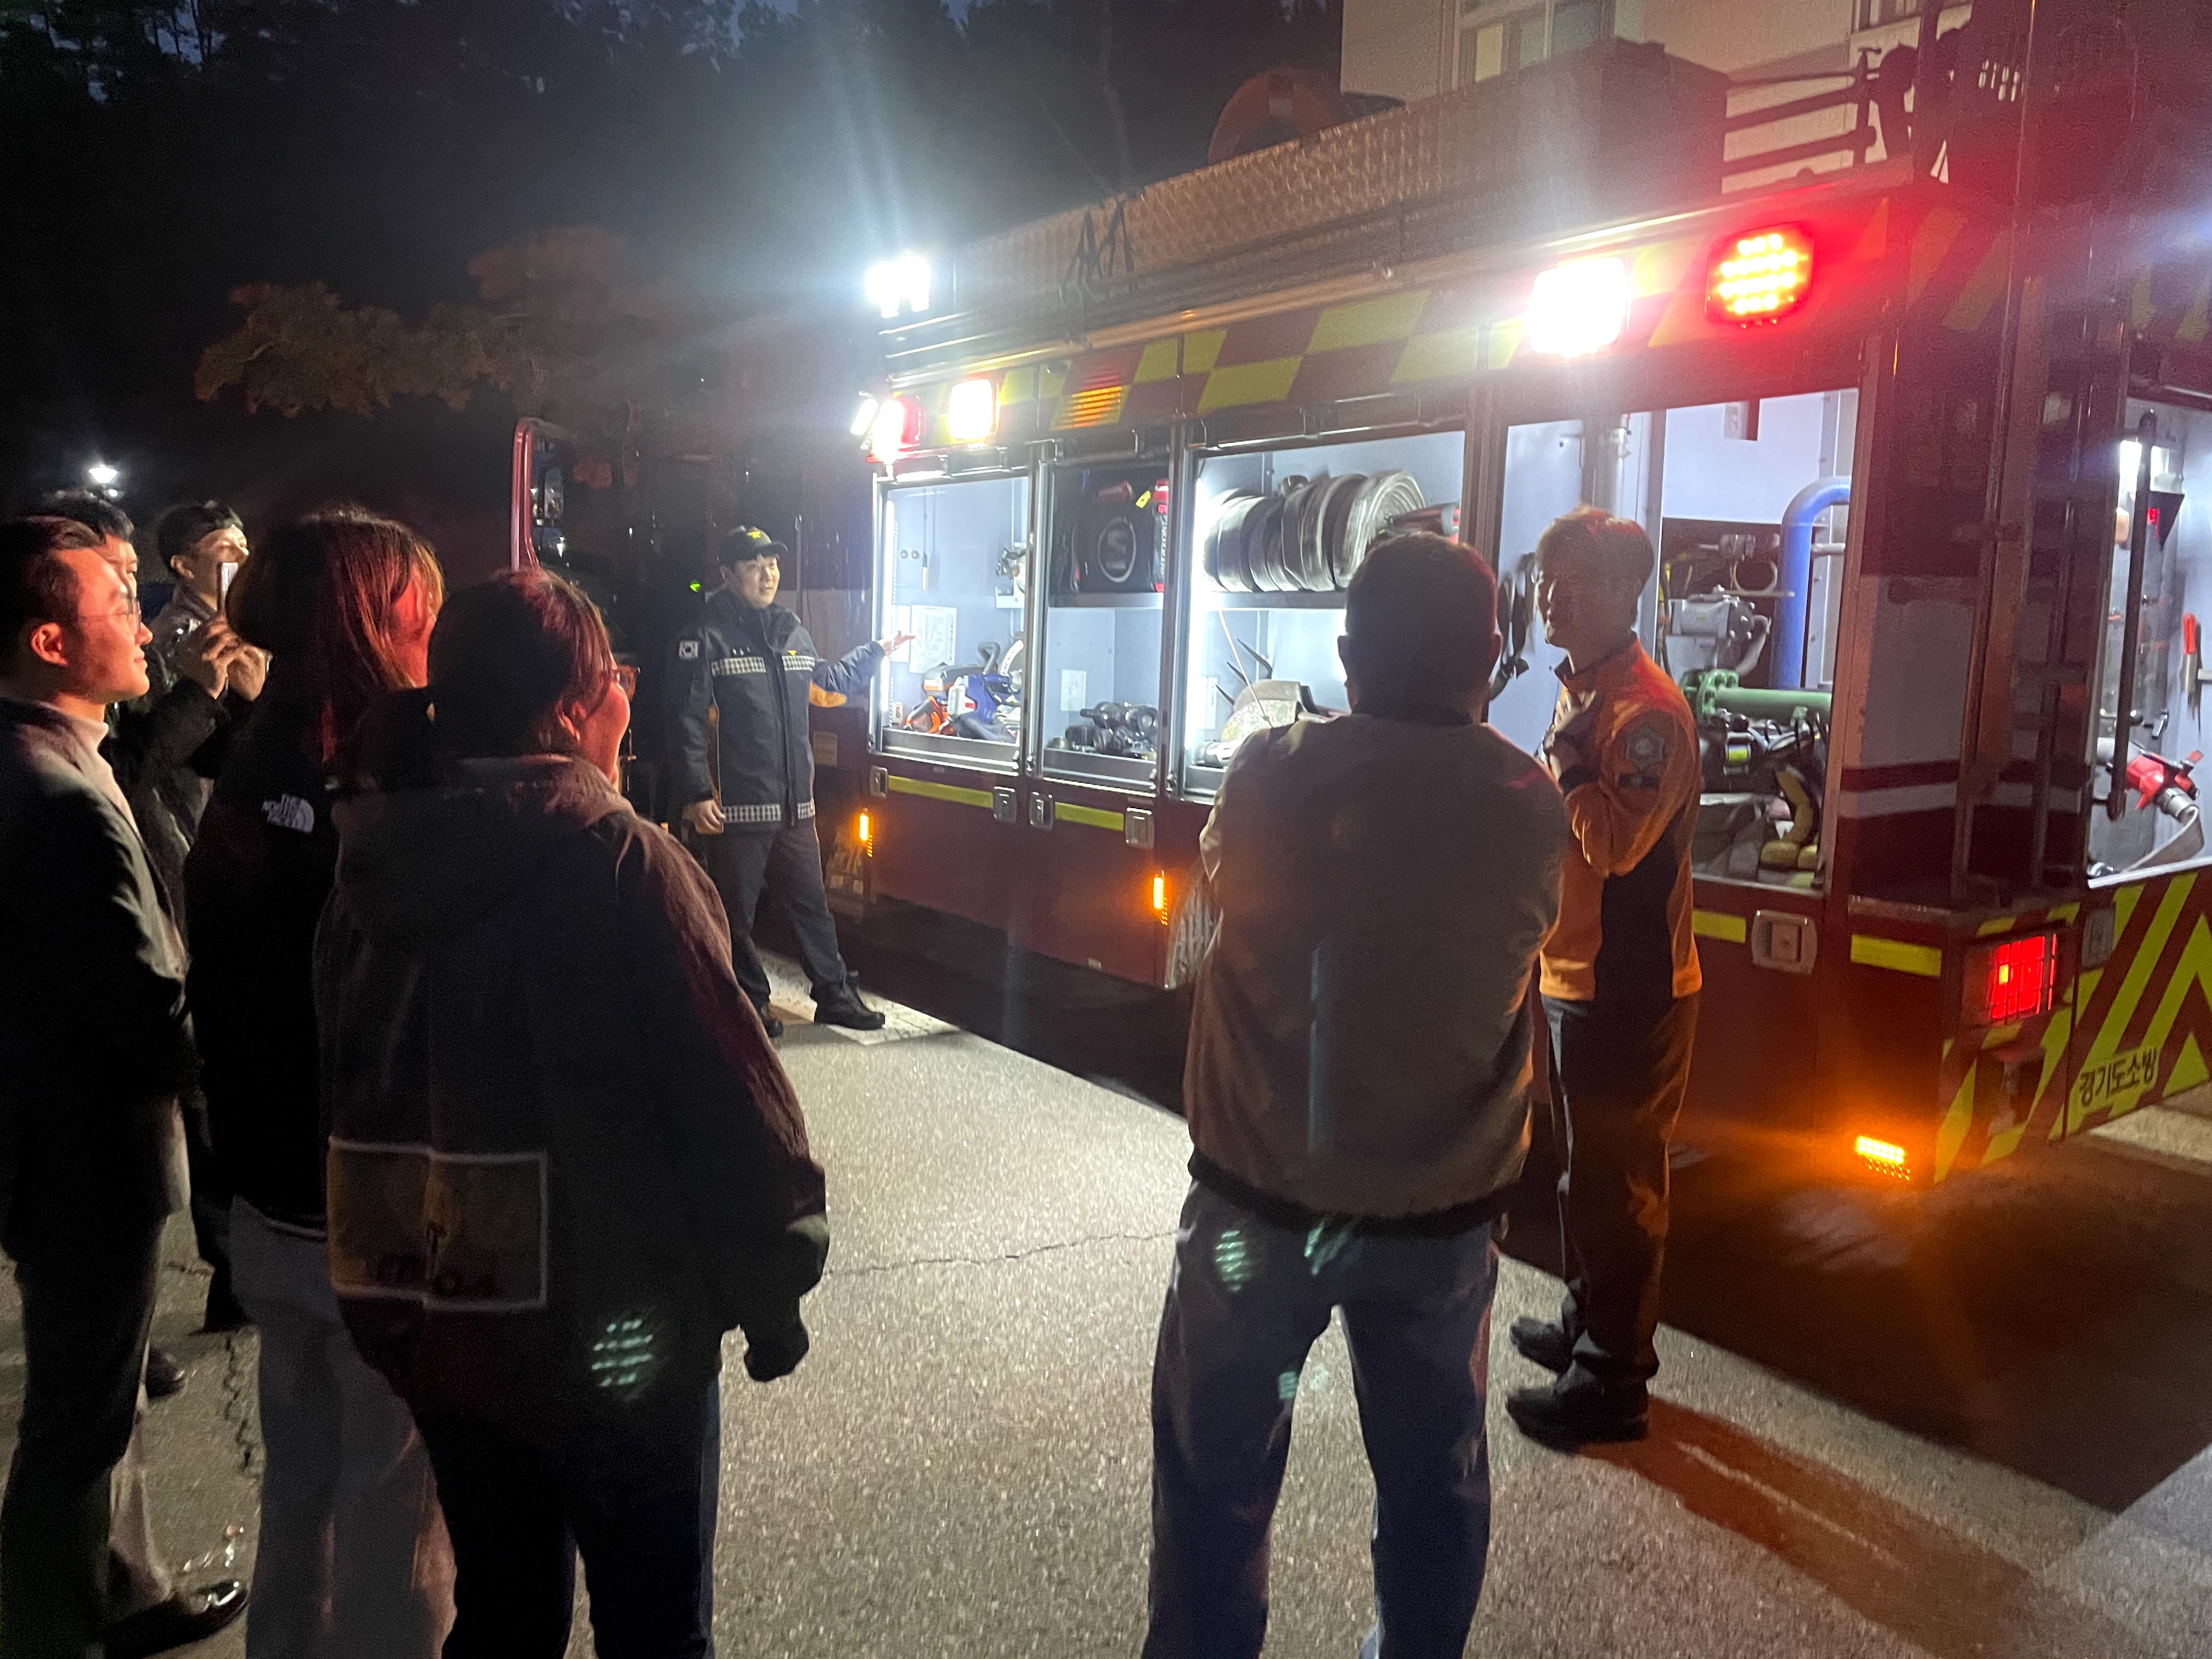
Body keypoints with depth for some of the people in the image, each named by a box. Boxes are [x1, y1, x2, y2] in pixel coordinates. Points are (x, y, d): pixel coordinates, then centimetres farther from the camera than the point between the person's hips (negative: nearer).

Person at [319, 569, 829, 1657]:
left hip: (426, 1332, 7)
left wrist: (412, 1285, 19)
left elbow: (349, 1091, 8)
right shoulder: (620, 862, -21)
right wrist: (773, 1293, -7)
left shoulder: (367, 870, 0)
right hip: (611, 1340, -6)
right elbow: (733, 1103, -22)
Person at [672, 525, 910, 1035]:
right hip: (737, 808, -6)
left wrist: (875, 652, 30)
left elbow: (828, 679, 32)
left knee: (812, 906, 15)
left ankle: (835, 997, 27)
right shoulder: (707, 638, -8)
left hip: (795, 805, 6)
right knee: (736, 916, 6)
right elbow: (689, 722, -14)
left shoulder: (794, 632, 12)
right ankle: (749, 1004, 21)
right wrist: (696, 795, -19)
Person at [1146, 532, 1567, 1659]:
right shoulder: (1530, 807, -11)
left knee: (1218, 1475, 17)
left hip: (1261, 1194, -2)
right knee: (1434, 1477, 24)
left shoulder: (1274, 775, -16)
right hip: (1444, 1211, 3)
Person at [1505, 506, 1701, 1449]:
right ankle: (1587, 1327, 40)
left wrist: (1567, 764, -19)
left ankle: (1612, 1383, 14)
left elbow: (1615, 842, -29)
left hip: (1627, 991, -10)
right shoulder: (1580, 693, 12)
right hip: (1575, 978, 10)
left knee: (1616, 1183, 1)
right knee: (1583, 1168, 22)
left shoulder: (1647, 710, -20)